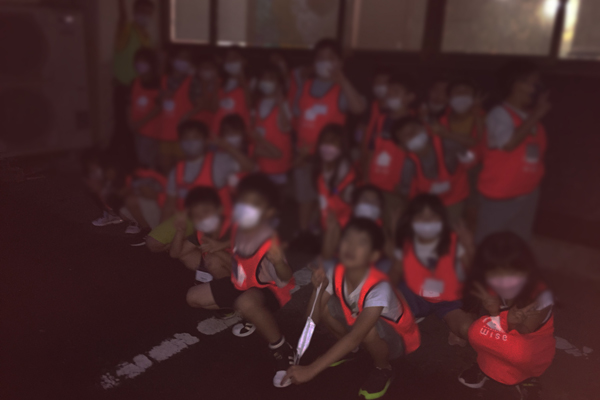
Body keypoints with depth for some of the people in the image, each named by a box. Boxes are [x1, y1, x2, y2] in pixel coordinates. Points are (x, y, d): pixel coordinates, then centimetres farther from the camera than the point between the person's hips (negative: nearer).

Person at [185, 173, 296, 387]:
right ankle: (250, 315, 19)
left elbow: (285, 279, -42)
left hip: (268, 289, -8)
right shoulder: (238, 225, -15)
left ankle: (282, 350, -18)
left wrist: (278, 261, -59)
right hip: (241, 283, 8)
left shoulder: (270, 241, -34)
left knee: (246, 303, -43)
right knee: (194, 296, 12)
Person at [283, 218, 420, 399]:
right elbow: (314, 319, -17)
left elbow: (355, 337, -44)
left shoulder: (378, 288, -37)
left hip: (397, 338, -5)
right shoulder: (335, 274, -21)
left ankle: (383, 369, -3)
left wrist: (310, 370, -47)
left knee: (368, 330, -37)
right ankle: (345, 349, 11)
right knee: (323, 305, -17)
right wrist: (318, 288, -37)